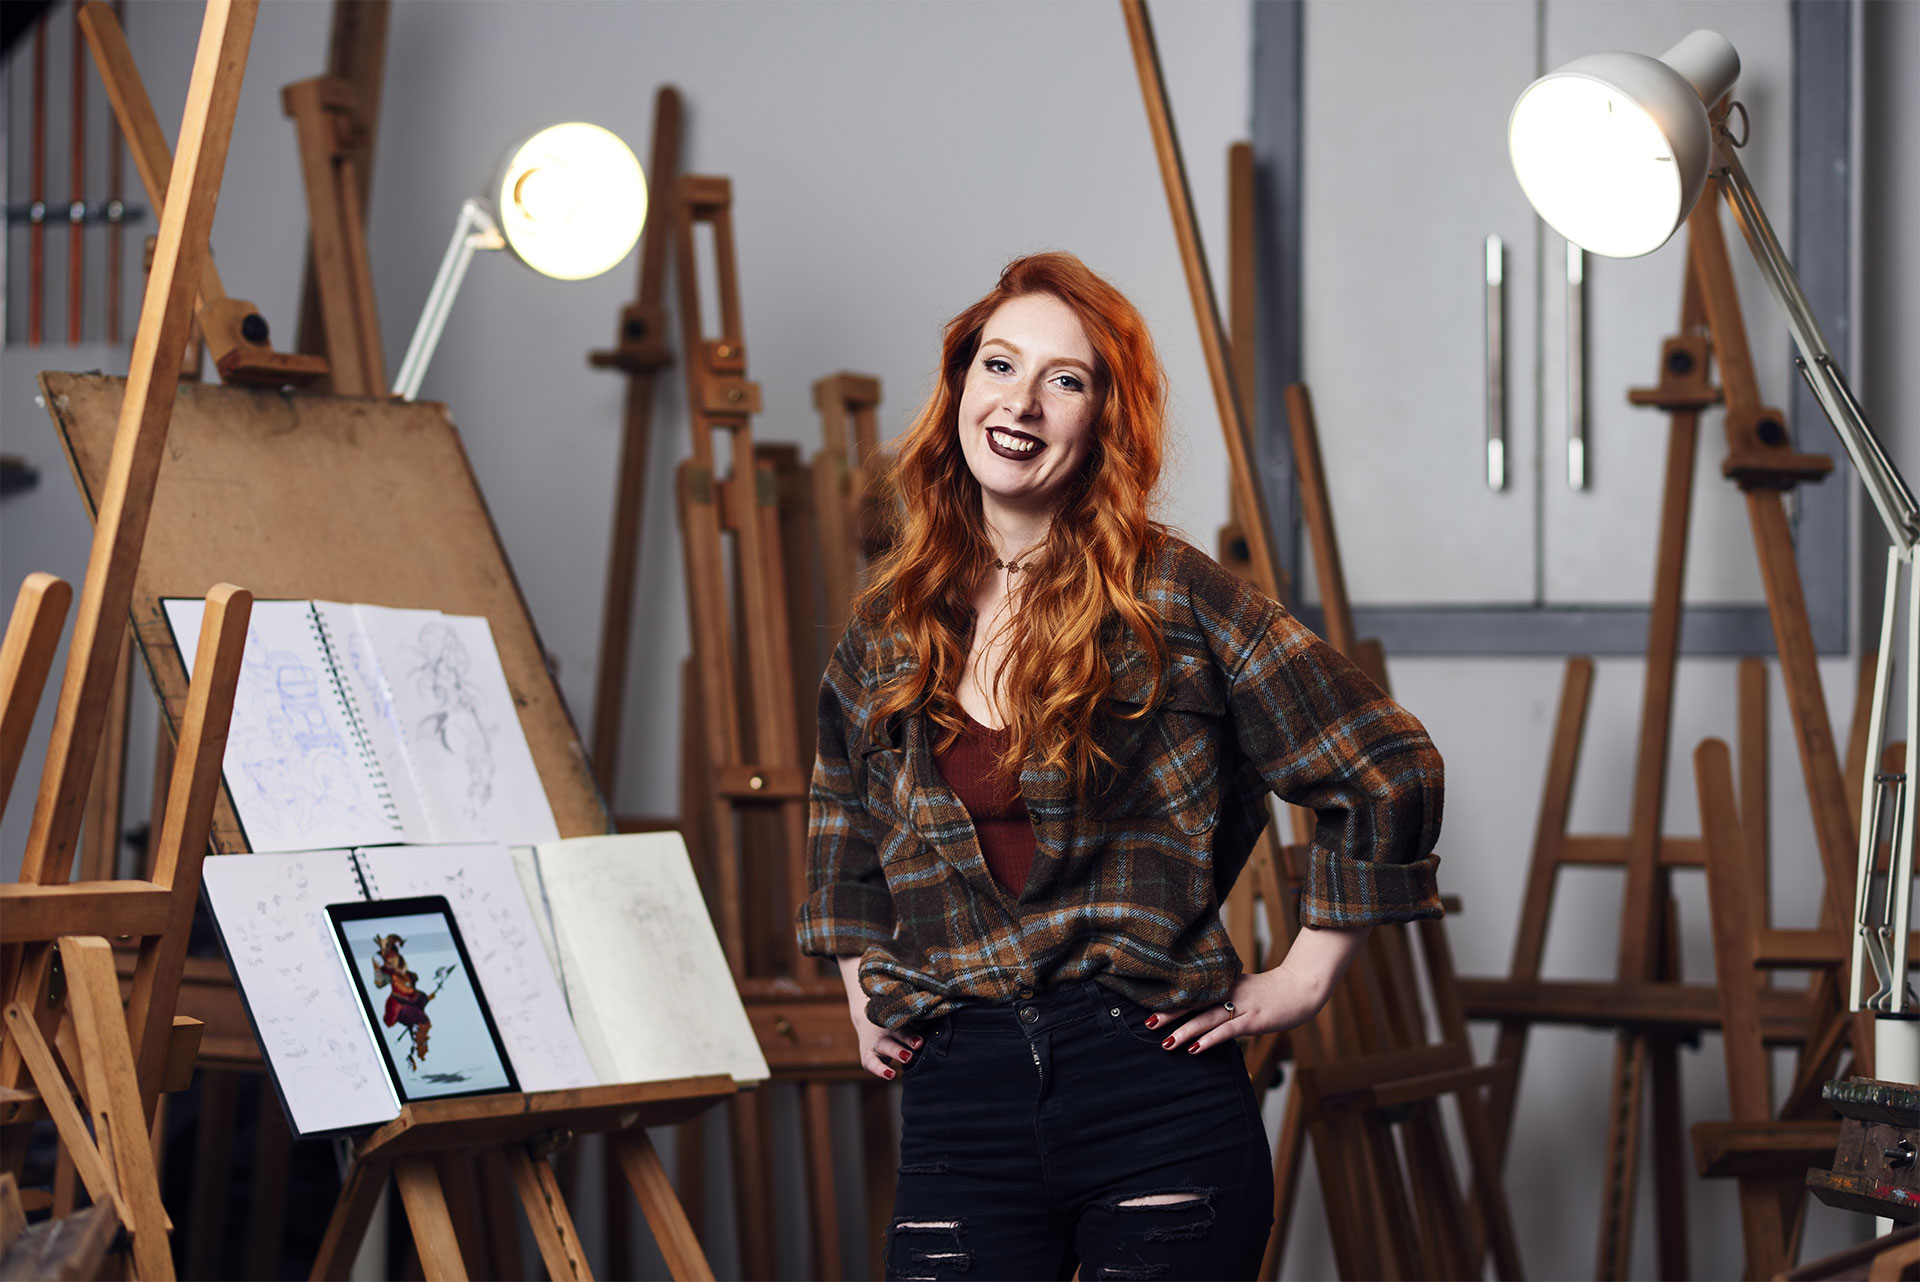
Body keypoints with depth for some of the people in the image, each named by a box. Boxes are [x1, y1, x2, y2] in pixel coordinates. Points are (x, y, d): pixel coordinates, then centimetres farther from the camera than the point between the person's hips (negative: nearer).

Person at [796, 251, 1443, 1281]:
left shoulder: (1173, 600, -3)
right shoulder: (889, 628, 10)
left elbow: (1389, 769, 0)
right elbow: (844, 821, 30)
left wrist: (1303, 979, 1)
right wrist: (863, 992, 21)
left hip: (1157, 1092, -3)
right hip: (960, 1106, 3)